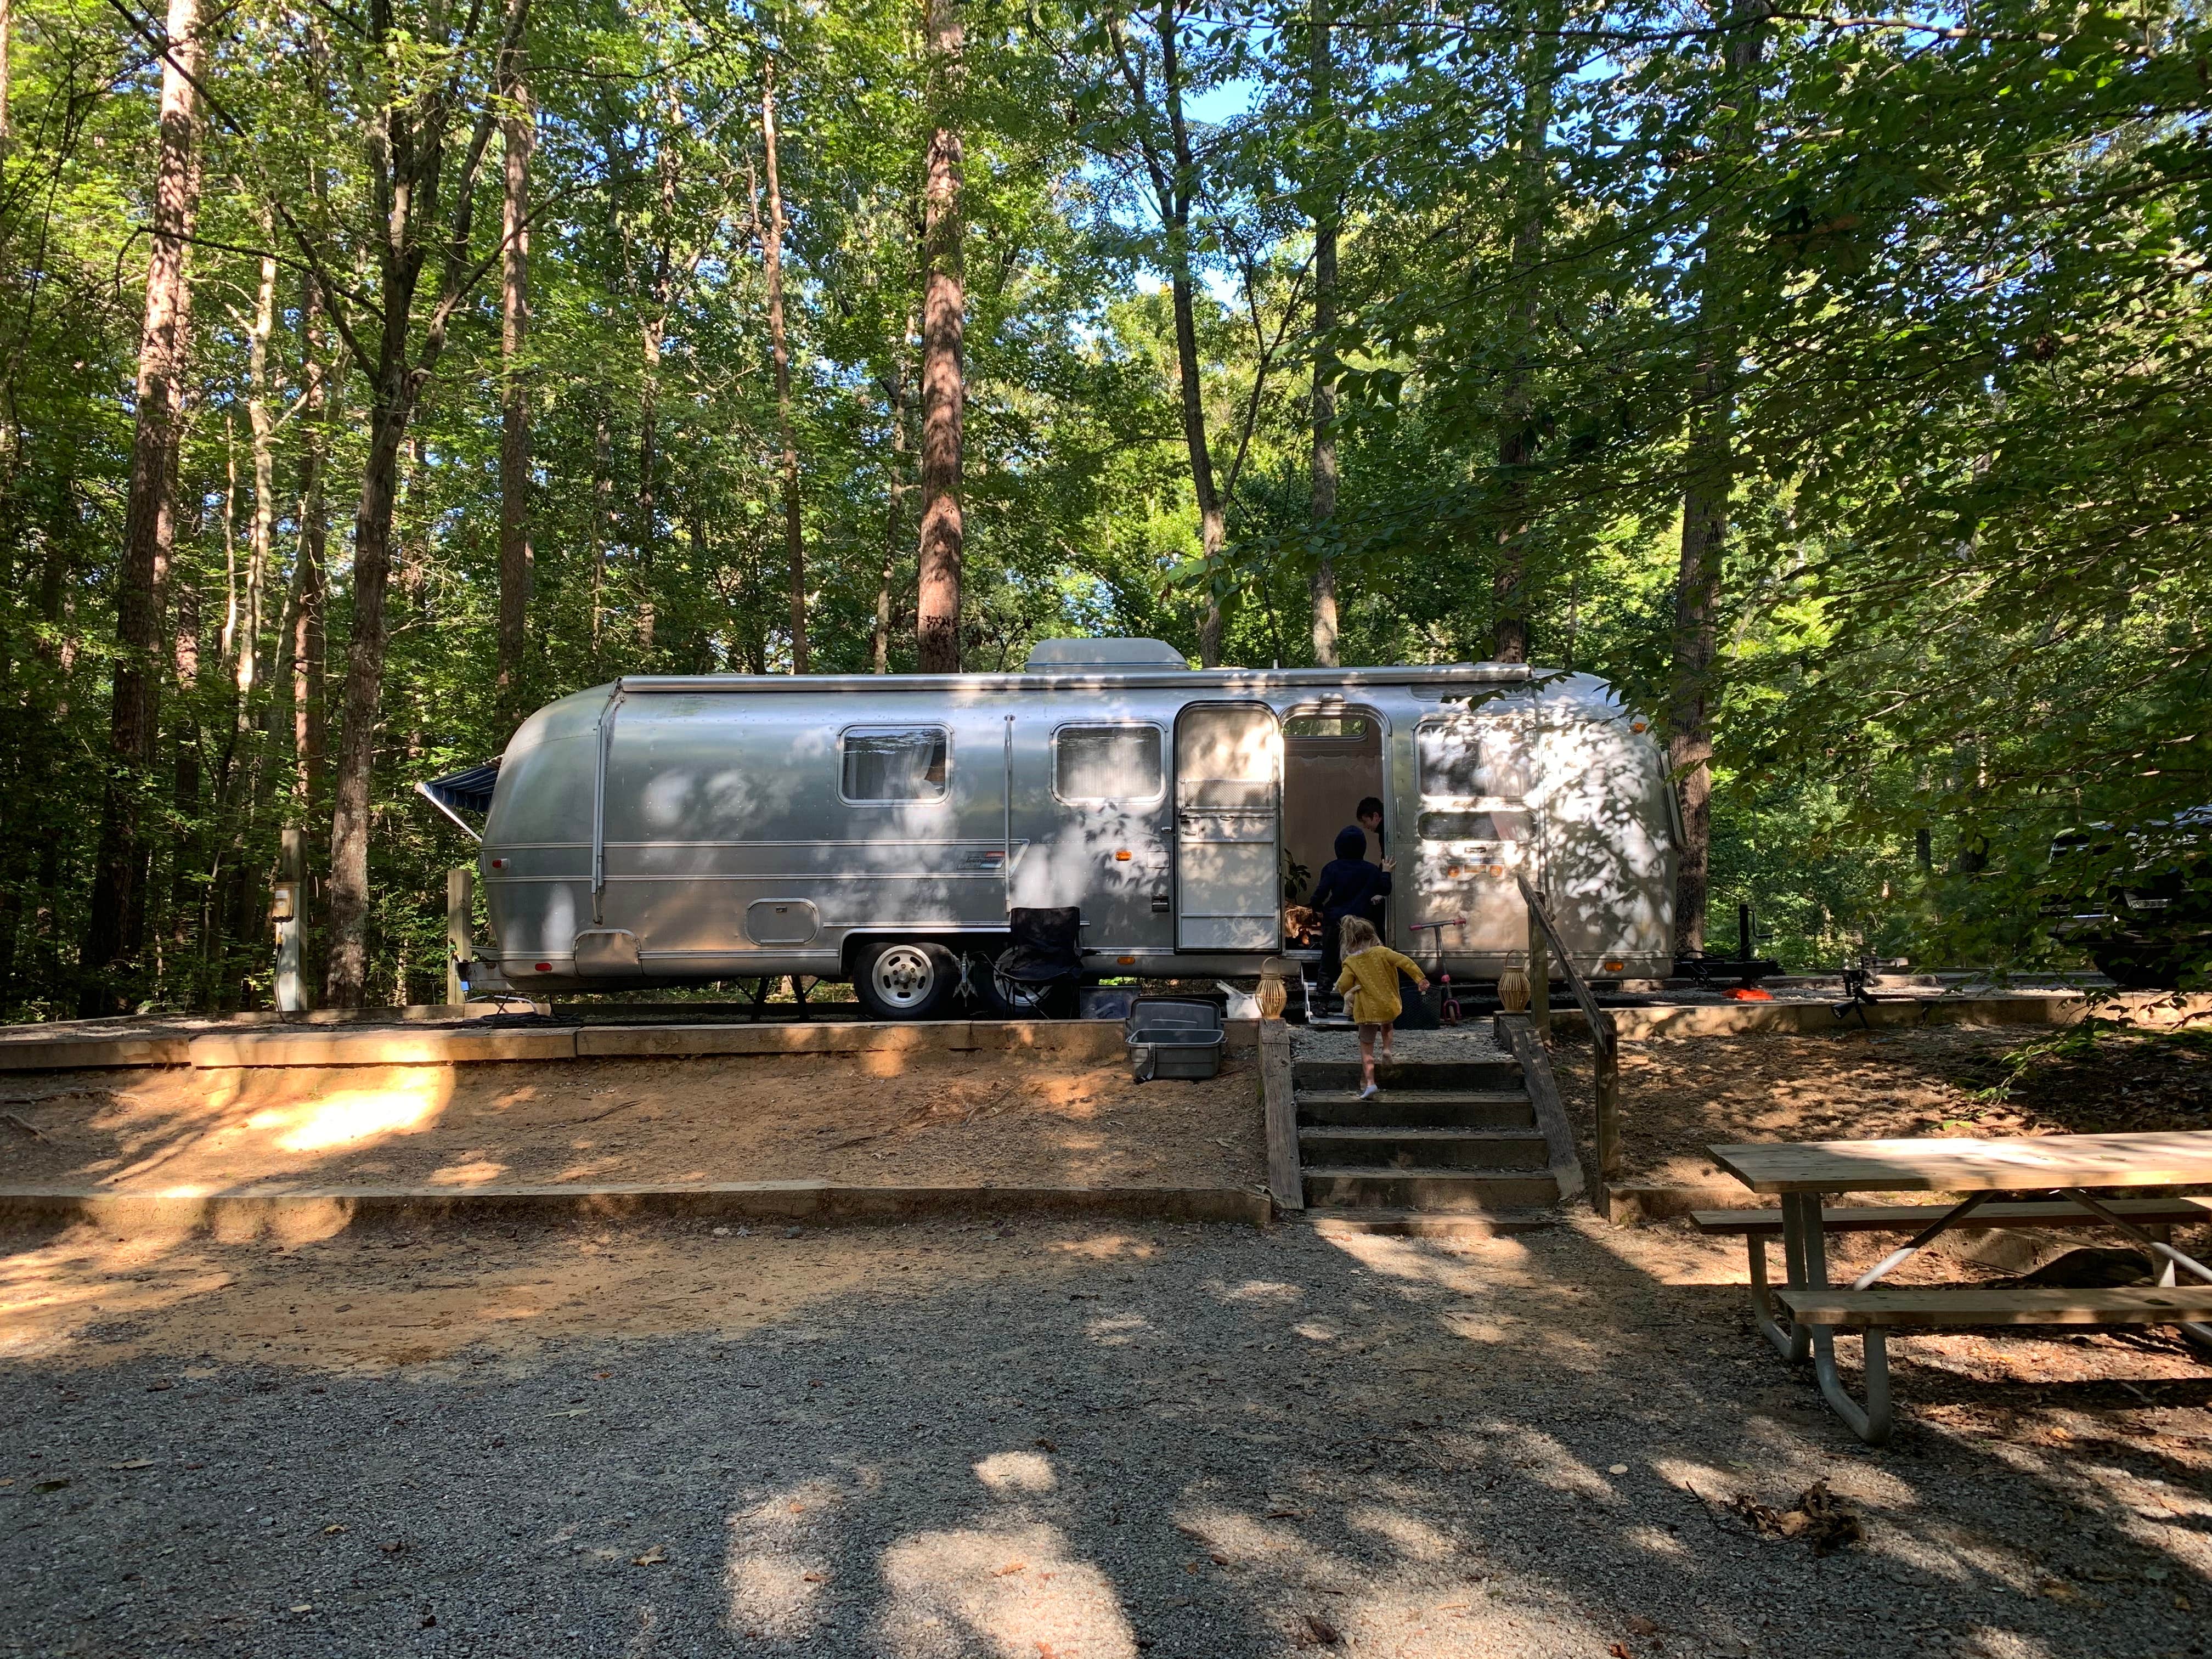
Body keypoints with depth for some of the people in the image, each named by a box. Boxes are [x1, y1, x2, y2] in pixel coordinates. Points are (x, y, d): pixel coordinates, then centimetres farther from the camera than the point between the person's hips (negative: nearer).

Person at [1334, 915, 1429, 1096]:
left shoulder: (1350, 962, -5)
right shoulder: (1382, 952, -1)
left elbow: (1344, 985, -15)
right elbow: (1405, 962, -11)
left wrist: (1340, 987, 8)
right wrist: (1420, 979, -6)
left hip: (1367, 1011, -2)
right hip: (1389, 1006, 3)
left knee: (1366, 1048, 2)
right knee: (1386, 1026, 39)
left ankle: (1369, 1083, -11)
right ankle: (1387, 1049, 17)